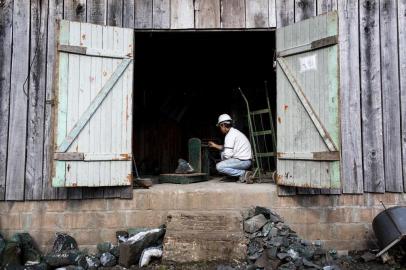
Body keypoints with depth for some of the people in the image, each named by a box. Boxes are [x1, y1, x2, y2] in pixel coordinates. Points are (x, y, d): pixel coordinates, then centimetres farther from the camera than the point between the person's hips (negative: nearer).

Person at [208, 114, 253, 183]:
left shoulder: (230, 135, -14)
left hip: (243, 161, -10)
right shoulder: (235, 132, 17)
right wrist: (215, 145, 28)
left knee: (219, 166, -14)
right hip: (246, 160, 10)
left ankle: (243, 173, -15)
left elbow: (228, 155, -18)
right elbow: (227, 148, 25)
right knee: (223, 152, 22)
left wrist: (223, 158, 3)